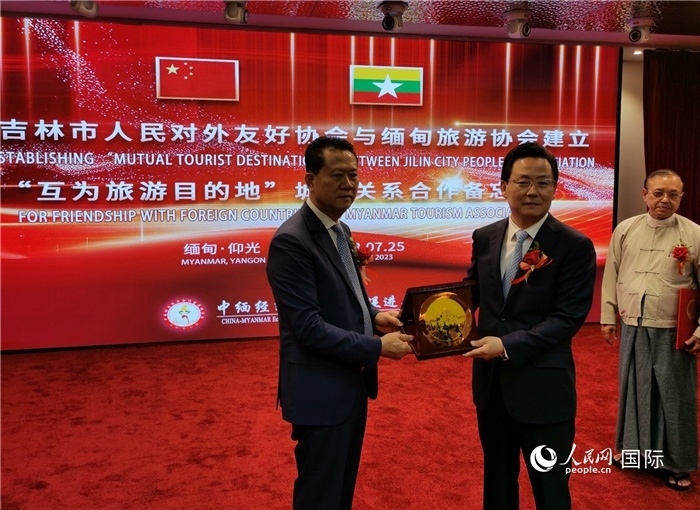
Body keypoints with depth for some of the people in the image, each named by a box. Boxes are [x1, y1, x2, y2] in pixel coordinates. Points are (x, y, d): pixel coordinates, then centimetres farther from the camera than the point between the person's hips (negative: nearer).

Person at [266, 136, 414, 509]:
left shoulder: (339, 231, 9)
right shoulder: (291, 240, -21)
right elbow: (308, 327, -25)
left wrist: (373, 316, 0)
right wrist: (377, 347, -21)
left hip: (351, 383, 9)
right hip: (321, 391, -9)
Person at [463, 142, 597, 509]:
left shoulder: (575, 246, -11)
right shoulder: (484, 238, 3)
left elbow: (568, 317, -16)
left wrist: (508, 345, -24)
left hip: (543, 386, -4)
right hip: (490, 381, 5)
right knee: (497, 479, 23)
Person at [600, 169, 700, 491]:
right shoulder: (625, 230, 2)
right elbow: (611, 275, 7)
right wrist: (607, 317, 6)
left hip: (673, 332, -2)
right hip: (632, 327, 3)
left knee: (674, 396, 7)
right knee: (633, 388, 16)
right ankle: (631, 446, 37)